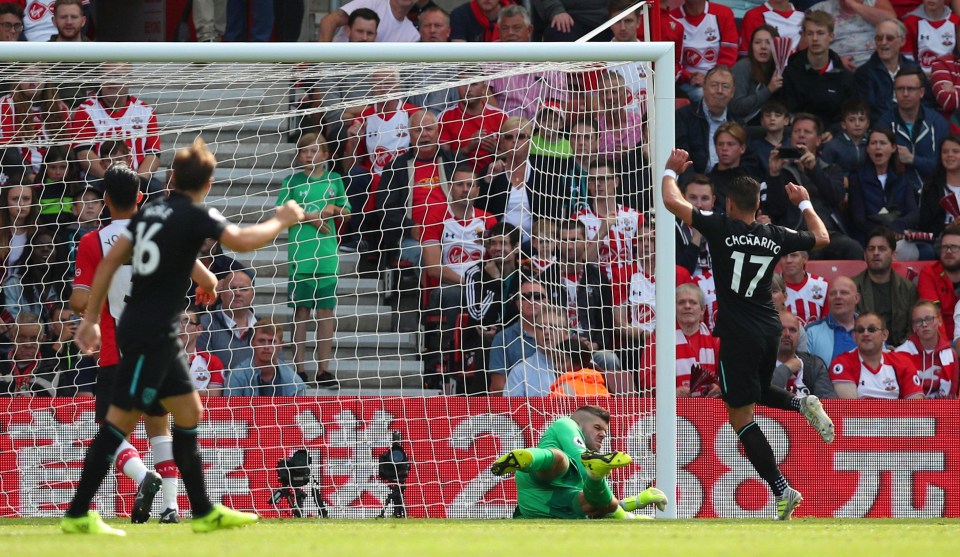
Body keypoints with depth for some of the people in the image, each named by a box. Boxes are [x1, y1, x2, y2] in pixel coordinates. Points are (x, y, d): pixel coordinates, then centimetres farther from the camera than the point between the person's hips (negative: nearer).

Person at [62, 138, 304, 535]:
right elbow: (242, 242, -22)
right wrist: (282, 221, -4)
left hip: (157, 336, 9)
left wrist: (91, 317, 13)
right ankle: (77, 514, -7)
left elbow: (110, 261, 9)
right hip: (149, 334, -9)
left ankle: (204, 512, 18)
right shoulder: (194, 215, -12)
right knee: (122, 418, -7)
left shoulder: (152, 211, 10)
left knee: (188, 412, 14)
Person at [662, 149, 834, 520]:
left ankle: (782, 491, -10)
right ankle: (803, 403, -1)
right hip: (770, 332, 6)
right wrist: (805, 203, 36)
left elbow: (672, 202, -7)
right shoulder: (776, 237, 4)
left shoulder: (721, 228, -9)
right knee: (759, 392, 31)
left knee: (741, 416, 0)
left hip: (738, 335, -6)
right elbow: (821, 238, 22)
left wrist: (671, 171, 12)